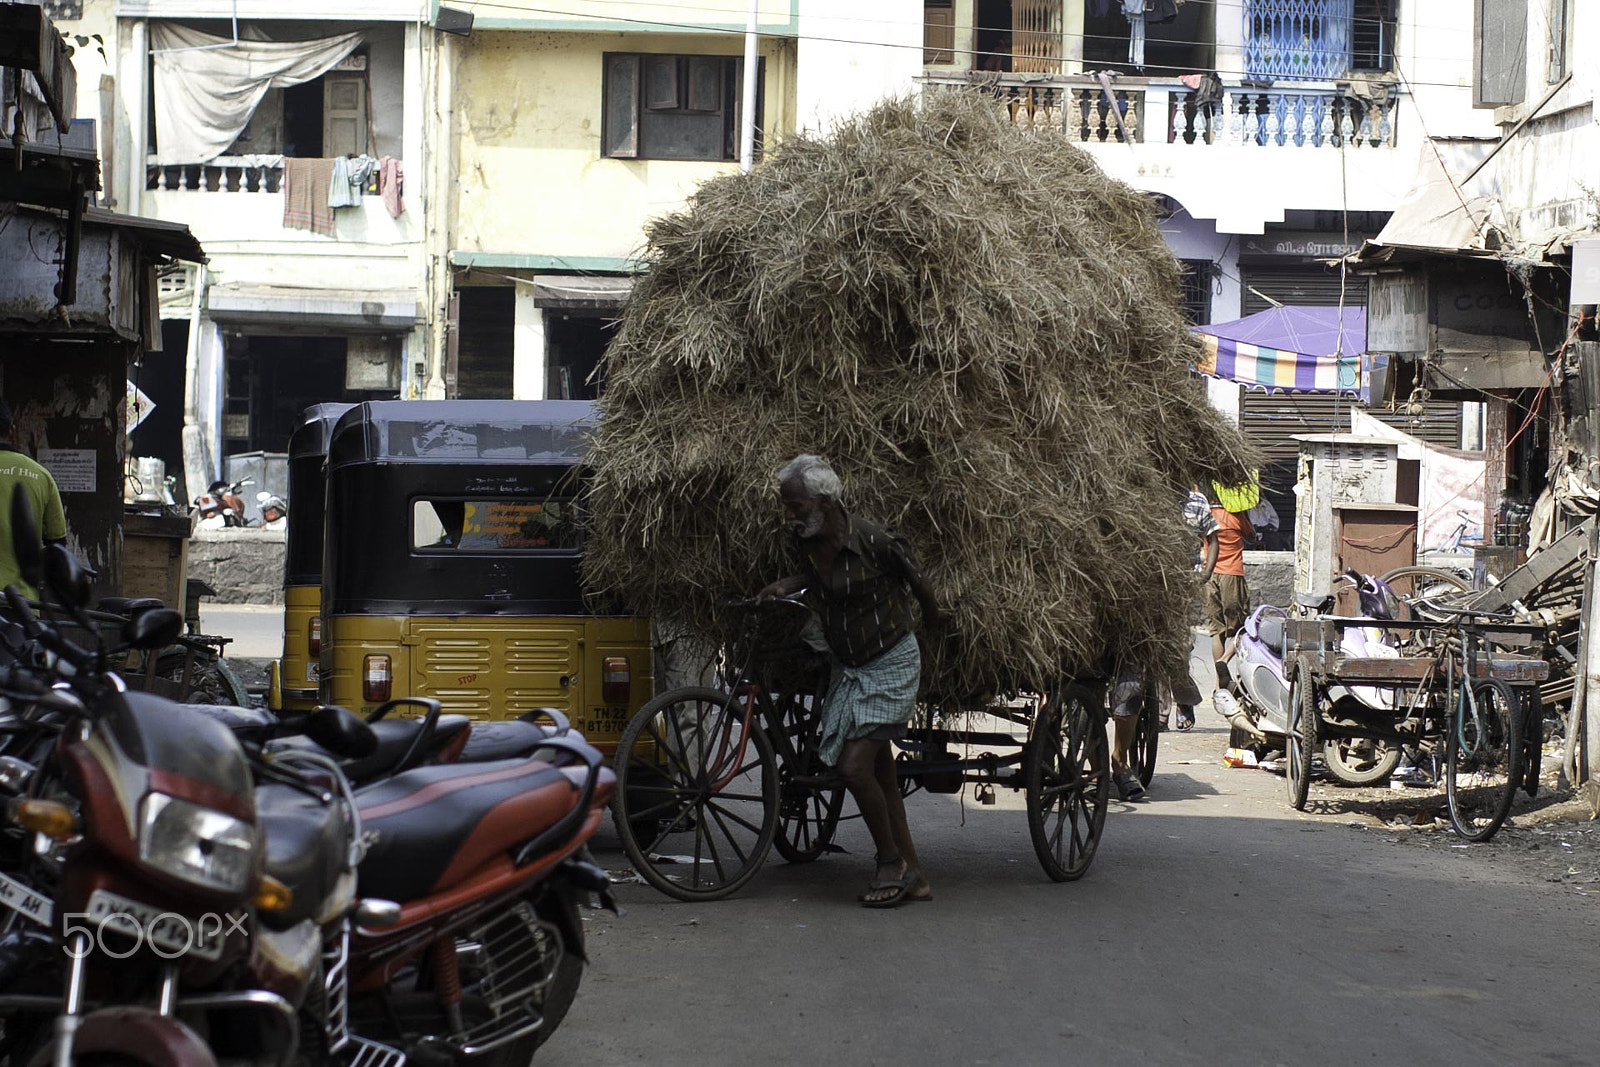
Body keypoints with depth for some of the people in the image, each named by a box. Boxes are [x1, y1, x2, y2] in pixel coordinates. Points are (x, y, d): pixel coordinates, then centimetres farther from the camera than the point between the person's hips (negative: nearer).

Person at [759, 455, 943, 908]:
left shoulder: (874, 541, -23)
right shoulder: (805, 541, -5)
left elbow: (915, 579, -5)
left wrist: (933, 618, 13)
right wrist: (786, 585, -2)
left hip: (891, 664, -7)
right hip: (847, 667, 7)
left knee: (855, 765, -16)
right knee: (880, 775, 9)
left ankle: (891, 863, 2)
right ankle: (914, 876, 16)